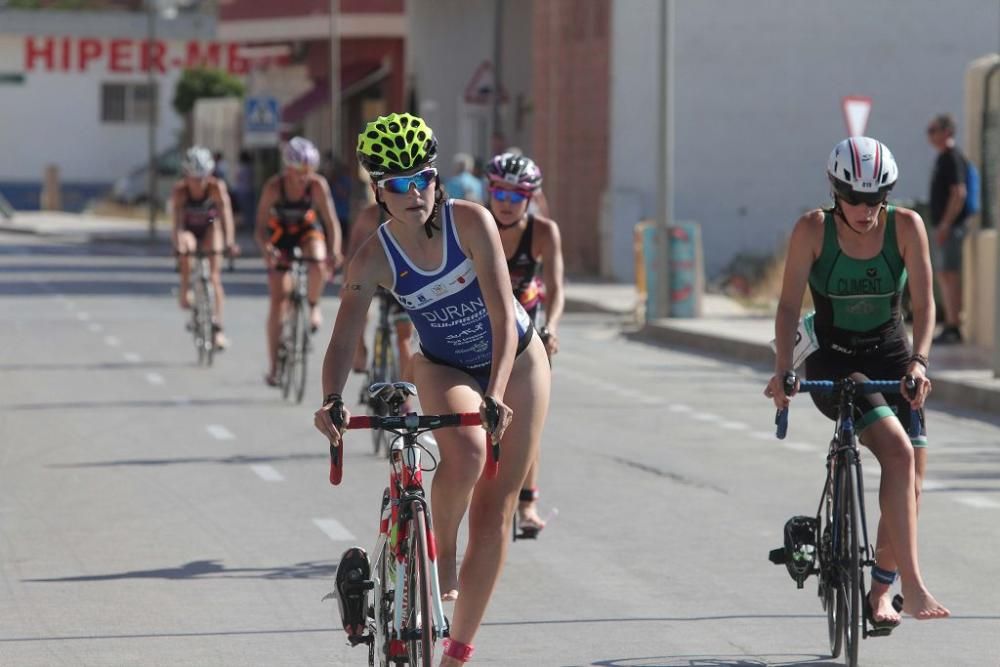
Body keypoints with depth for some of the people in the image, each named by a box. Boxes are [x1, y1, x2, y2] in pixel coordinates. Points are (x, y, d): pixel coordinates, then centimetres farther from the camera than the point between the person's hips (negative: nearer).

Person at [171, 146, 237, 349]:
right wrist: (179, 243, -53)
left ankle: (217, 326, -12)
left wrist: (229, 241, -52)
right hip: (188, 228, 0)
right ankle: (185, 292, -19)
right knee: (186, 247, -36)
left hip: (209, 227, 0)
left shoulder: (216, 187, -28)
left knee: (214, 276, -12)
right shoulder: (179, 191, -28)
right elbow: (177, 220, -36)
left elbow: (226, 214, -37)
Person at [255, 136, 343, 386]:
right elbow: (261, 227, -27)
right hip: (280, 233, 0)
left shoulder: (317, 185, -25)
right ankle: (273, 366, -1)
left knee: (318, 265, -35)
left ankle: (313, 306, -3)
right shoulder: (274, 187, -27)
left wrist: (334, 251, -43)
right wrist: (267, 249, -47)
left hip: (308, 229, 0)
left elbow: (331, 221, -26)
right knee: (278, 298, -7)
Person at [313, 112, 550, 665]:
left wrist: (496, 395, -41)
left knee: (495, 509, -1)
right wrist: (332, 402, -47)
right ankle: (439, 554, -8)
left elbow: (503, 314, -29)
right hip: (444, 367, 0)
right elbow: (343, 341, -27)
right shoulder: (372, 260, -20)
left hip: (516, 360, 0)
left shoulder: (470, 222, -24)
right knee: (465, 450, -35)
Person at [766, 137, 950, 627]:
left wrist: (918, 360, -28)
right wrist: (783, 369, -27)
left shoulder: (906, 227, -9)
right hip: (833, 363, -3)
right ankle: (912, 584, -30)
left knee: (912, 480, -7)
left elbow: (923, 302, -12)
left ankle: (880, 591, 13)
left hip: (891, 360, 3)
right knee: (899, 453, -26)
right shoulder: (813, 229, -13)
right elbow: (790, 304, -14)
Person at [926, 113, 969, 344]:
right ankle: (950, 326, 15)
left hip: (951, 226, -10)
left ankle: (954, 328, -12)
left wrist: (945, 225, -23)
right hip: (944, 225, 10)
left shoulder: (953, 158, -13)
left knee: (950, 275, -11)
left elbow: (959, 193, -21)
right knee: (944, 276, 11)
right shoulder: (942, 158, 18)